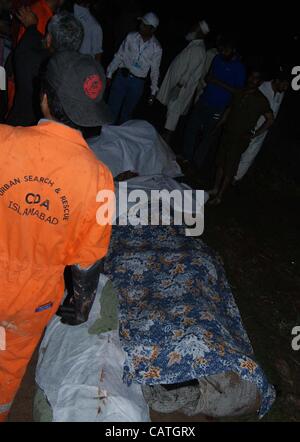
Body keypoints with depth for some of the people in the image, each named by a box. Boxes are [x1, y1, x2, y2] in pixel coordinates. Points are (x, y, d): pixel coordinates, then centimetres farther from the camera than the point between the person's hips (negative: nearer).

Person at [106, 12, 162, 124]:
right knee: (112, 109, 4)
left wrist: (153, 92, 2)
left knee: (126, 113, 11)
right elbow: (119, 56, 3)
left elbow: (155, 70, 2)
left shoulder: (156, 48, -4)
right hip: (121, 76, 1)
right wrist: (109, 74, 1)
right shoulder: (131, 37, -2)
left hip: (137, 82, -1)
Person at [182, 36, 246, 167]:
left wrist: (219, 83, -20)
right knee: (190, 128, 5)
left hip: (217, 109, -5)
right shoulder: (218, 59, 6)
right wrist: (208, 79, -3)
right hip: (203, 101, 5)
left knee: (207, 136, 3)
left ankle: (196, 165, 17)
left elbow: (239, 91, -12)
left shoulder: (239, 68, -9)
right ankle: (186, 158, 21)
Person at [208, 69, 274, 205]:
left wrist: (254, 134, -7)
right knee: (220, 163, 14)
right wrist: (220, 123, 13)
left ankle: (219, 196, 10)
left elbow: (270, 120, -3)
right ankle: (215, 190, 30)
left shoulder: (261, 100, -10)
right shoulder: (240, 93, 5)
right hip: (227, 133, 6)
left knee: (229, 169, 0)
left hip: (240, 139, -5)